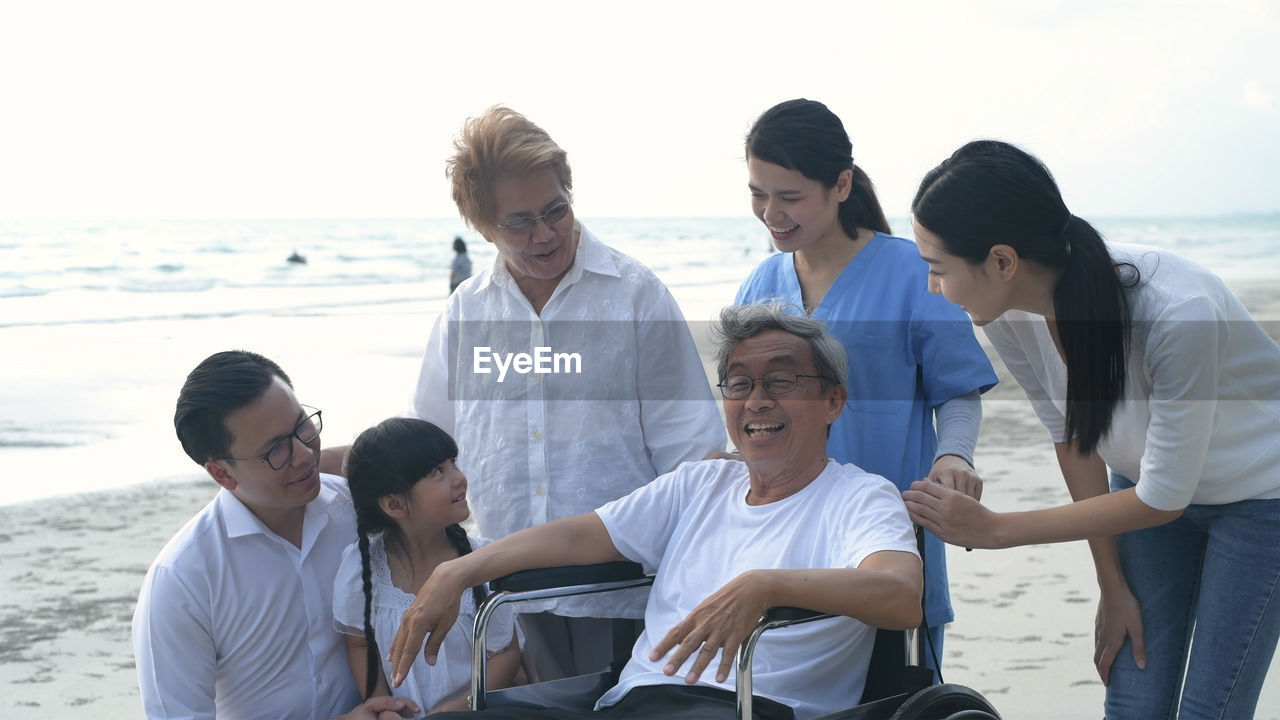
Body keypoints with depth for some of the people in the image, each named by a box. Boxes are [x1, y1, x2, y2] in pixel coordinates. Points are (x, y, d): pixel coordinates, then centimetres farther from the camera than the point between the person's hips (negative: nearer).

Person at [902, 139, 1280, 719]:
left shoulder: (1180, 316, -39)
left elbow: (1161, 498, -26)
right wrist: (1113, 586, -1)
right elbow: (1072, 437, -4)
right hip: (1145, 481, 5)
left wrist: (992, 529, -23)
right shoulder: (1008, 314, -21)